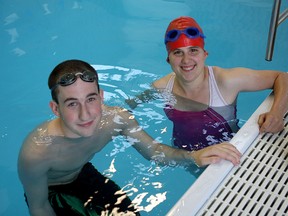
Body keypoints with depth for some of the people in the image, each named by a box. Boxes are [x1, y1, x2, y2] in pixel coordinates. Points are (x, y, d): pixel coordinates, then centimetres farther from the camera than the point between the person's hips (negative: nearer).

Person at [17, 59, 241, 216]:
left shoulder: (117, 119, -28)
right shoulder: (36, 152, -38)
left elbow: (153, 150, -14)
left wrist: (194, 156, -31)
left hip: (84, 174, 4)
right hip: (49, 192, -4)